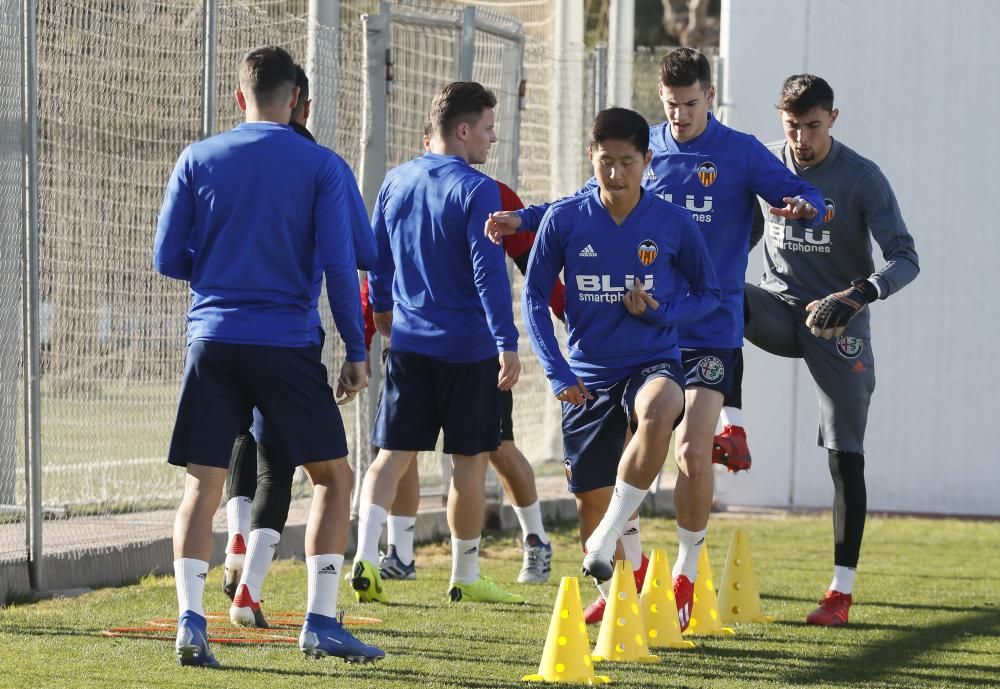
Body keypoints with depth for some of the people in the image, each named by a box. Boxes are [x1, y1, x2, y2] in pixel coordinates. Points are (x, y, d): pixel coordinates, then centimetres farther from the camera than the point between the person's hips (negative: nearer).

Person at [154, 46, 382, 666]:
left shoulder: (198, 160, 5)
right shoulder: (322, 167, 0)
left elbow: (168, 258, 7)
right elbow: (339, 264, -4)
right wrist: (357, 352, 3)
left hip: (212, 341, 2)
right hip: (285, 344, -2)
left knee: (202, 488, 5)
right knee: (334, 477, 10)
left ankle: (191, 621, -9)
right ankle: (321, 623, 3)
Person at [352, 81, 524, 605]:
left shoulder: (396, 182, 7)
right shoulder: (475, 190, -13)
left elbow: (376, 254, 18)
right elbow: (489, 271, -19)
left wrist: (382, 308, 36)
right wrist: (507, 344, -19)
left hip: (408, 341, 5)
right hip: (468, 346, -5)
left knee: (392, 454, 6)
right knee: (470, 462, 7)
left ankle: (365, 558, -12)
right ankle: (465, 577, 14)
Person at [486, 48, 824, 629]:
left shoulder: (741, 153, -2)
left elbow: (804, 194, -5)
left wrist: (803, 205, -29)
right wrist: (522, 219, 6)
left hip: (712, 331, -3)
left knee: (693, 449, -14)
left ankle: (687, 571, 7)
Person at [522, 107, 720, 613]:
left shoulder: (674, 224, -3)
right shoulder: (564, 220, -3)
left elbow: (709, 294, 8)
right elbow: (535, 296, 5)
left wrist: (660, 312, -12)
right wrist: (556, 371, -5)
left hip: (654, 362, -2)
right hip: (589, 376, 2)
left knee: (656, 415, -37)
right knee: (590, 500, 4)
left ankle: (606, 540, -29)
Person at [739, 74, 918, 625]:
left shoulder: (861, 177, -11)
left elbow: (905, 258, -15)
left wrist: (858, 295, -33)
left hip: (840, 325, -3)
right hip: (781, 307, 3)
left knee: (845, 455, -6)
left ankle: (842, 591, -1)